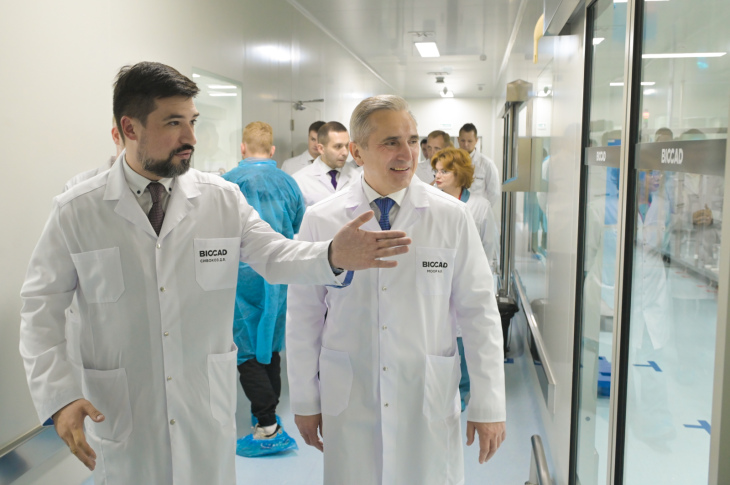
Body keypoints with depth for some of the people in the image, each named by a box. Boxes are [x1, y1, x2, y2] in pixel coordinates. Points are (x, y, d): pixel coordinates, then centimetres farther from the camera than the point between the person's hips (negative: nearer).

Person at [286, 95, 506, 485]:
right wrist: (304, 402, 5)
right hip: (348, 402, 0)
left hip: (428, 403, 0)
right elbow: (303, 317, 2)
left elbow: (478, 313, -2)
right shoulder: (321, 221, -4)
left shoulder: (452, 217, -5)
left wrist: (488, 405, -2)